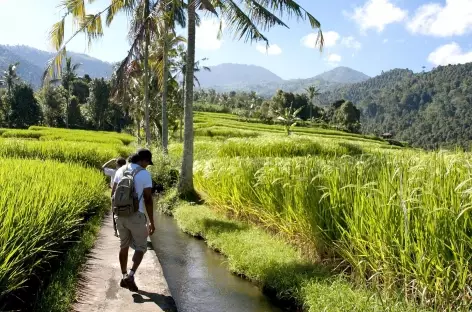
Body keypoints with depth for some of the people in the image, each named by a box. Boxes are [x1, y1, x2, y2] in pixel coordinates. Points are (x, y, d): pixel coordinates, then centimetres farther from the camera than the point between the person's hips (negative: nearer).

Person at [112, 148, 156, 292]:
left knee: (124, 245, 19)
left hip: (120, 215, 6)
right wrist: (151, 221, -6)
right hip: (136, 216, -5)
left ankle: (124, 276, 25)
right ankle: (130, 276, -5)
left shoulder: (120, 171, 6)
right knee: (141, 247, 9)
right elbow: (148, 200, -12)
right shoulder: (145, 174, -12)